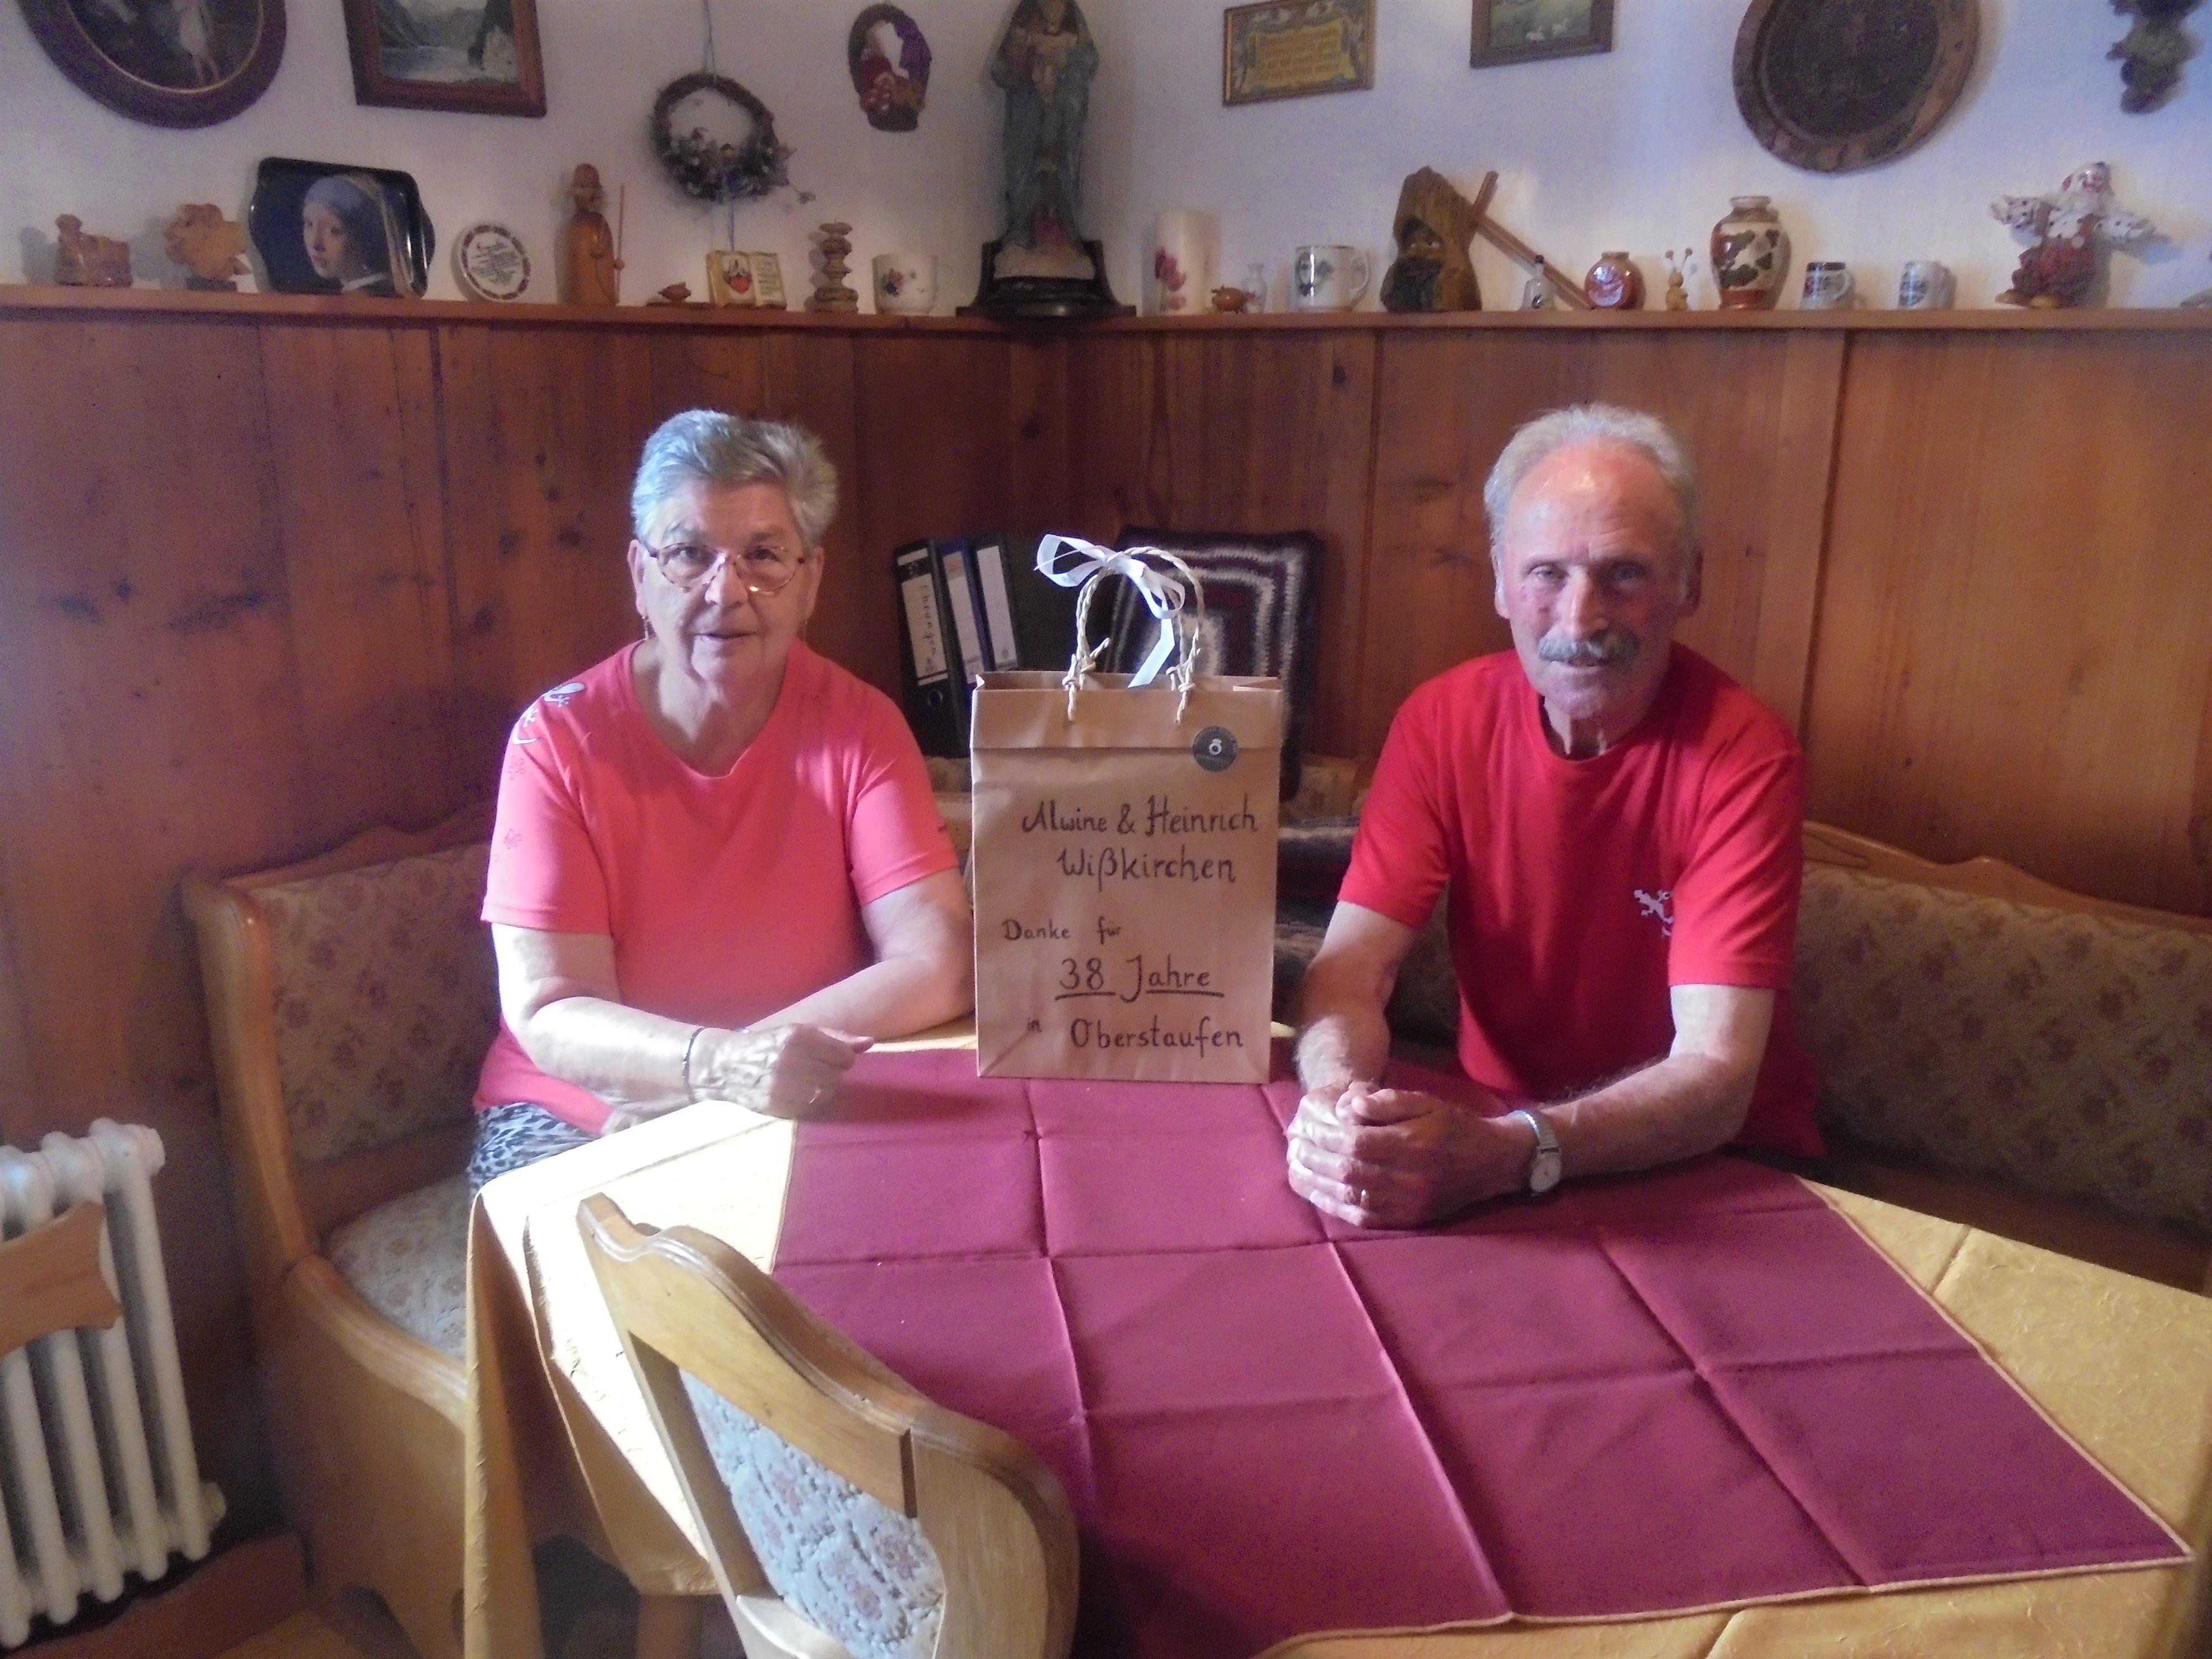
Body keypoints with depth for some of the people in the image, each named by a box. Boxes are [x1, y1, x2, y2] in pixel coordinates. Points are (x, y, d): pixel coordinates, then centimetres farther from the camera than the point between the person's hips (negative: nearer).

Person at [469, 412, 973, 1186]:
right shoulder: (557, 740, -8)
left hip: (798, 1118, 2)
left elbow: (940, 966, -14)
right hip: (573, 1115, -1)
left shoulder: (859, 726, -6)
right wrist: (721, 1063, -34)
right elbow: (549, 1014, -12)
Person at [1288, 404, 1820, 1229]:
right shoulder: (1442, 720, -9)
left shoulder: (1741, 752, -18)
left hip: (1720, 1169, -3)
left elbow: (1713, 1075, -25)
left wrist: (1504, 1154, -43)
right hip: (1490, 1125, 3)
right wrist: (1339, 1098, -37)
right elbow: (1351, 967, -14)